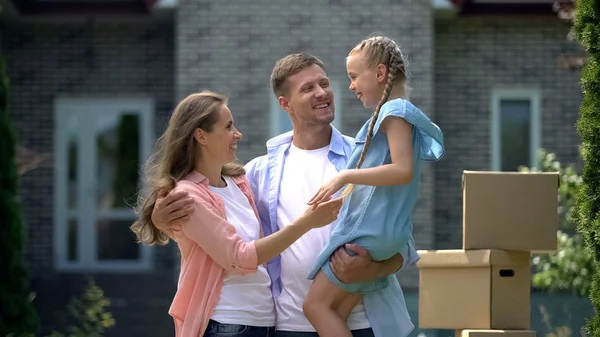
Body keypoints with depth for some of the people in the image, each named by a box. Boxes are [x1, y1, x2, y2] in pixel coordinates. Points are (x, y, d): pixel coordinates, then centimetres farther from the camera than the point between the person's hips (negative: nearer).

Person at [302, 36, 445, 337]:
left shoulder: (395, 111, -10)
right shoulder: (391, 113, 19)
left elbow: (404, 170, -23)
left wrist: (345, 177, -22)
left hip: (370, 233, -9)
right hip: (375, 232, 9)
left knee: (316, 304, -7)